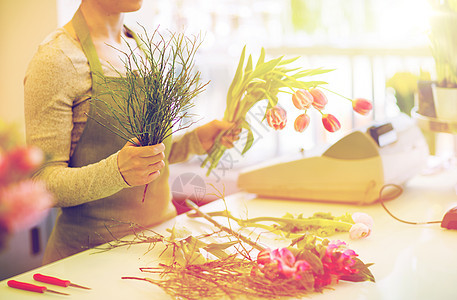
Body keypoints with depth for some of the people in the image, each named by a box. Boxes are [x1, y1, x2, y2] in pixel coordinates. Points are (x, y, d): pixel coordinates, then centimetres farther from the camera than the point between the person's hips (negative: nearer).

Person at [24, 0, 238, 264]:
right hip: (91, 251, -6)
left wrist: (195, 141, 5)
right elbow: (44, 184, -16)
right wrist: (117, 171, -30)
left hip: (162, 234, 7)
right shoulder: (56, 59, -13)